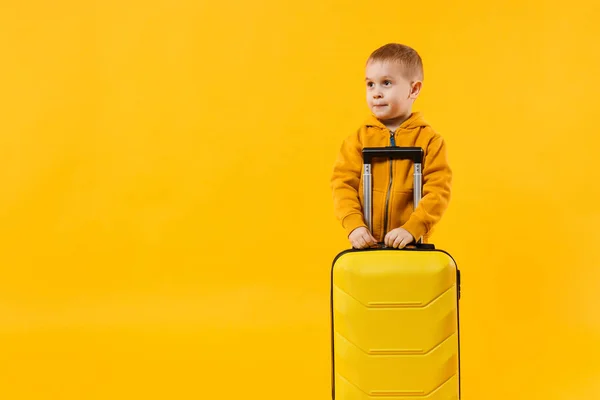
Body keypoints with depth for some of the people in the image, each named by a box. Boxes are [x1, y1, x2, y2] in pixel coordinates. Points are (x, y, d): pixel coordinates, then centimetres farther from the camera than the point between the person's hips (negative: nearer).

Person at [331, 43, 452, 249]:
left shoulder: (430, 140, -1)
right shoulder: (359, 139, 4)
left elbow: (438, 191, -8)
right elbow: (343, 183, -2)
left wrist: (411, 229, -19)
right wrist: (354, 225, -16)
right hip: (366, 243, 1)